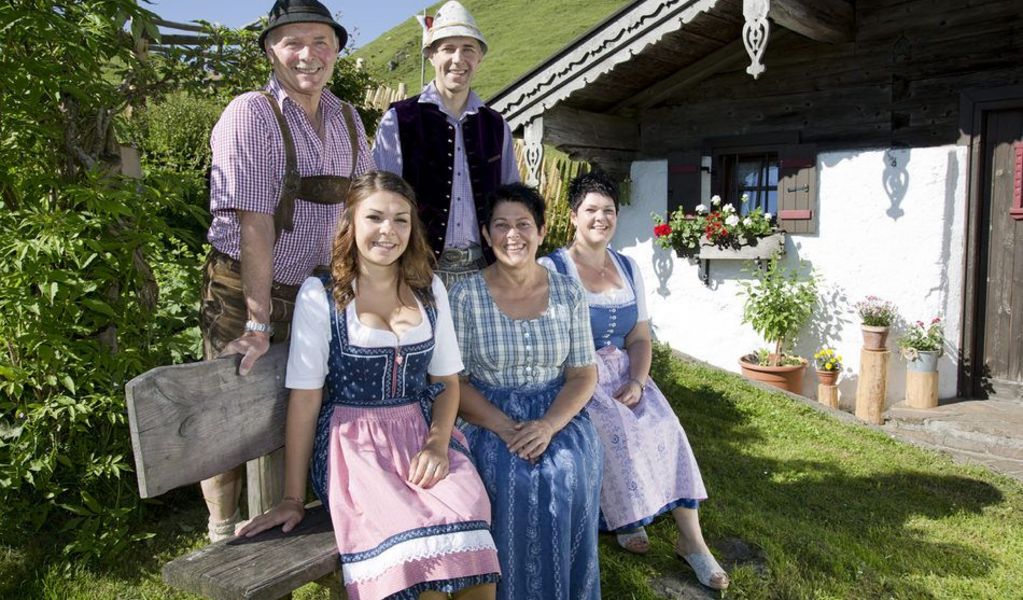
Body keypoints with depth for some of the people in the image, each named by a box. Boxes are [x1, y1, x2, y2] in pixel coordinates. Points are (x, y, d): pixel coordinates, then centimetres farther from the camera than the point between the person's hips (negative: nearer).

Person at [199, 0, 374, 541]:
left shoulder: (347, 120, 5)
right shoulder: (251, 114, -14)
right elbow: (255, 222, -21)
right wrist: (258, 323, -22)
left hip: (312, 290, 5)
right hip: (241, 289, -5)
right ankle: (223, 538, 25)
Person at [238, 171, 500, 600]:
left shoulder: (430, 290, 9)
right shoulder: (320, 295, -2)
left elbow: (447, 380, 11)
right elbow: (305, 398, -3)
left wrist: (437, 443, -8)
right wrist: (293, 497, -1)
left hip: (422, 433, 3)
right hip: (354, 444, -3)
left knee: (468, 522, -26)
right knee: (412, 538, -29)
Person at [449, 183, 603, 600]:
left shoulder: (568, 293, 3)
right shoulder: (466, 296, -4)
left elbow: (583, 374, 2)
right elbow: (454, 381, -5)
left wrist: (548, 425, -16)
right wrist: (504, 427, -19)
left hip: (558, 414, 2)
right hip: (489, 419, -1)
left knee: (572, 473, -26)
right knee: (518, 478, -28)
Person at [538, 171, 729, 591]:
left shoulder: (628, 268, 10)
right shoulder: (552, 269, -6)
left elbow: (640, 338, 7)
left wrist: (636, 382, -11)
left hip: (624, 373, 5)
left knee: (665, 428, -18)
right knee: (616, 431, -28)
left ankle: (691, 539, -11)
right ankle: (624, 519, -3)